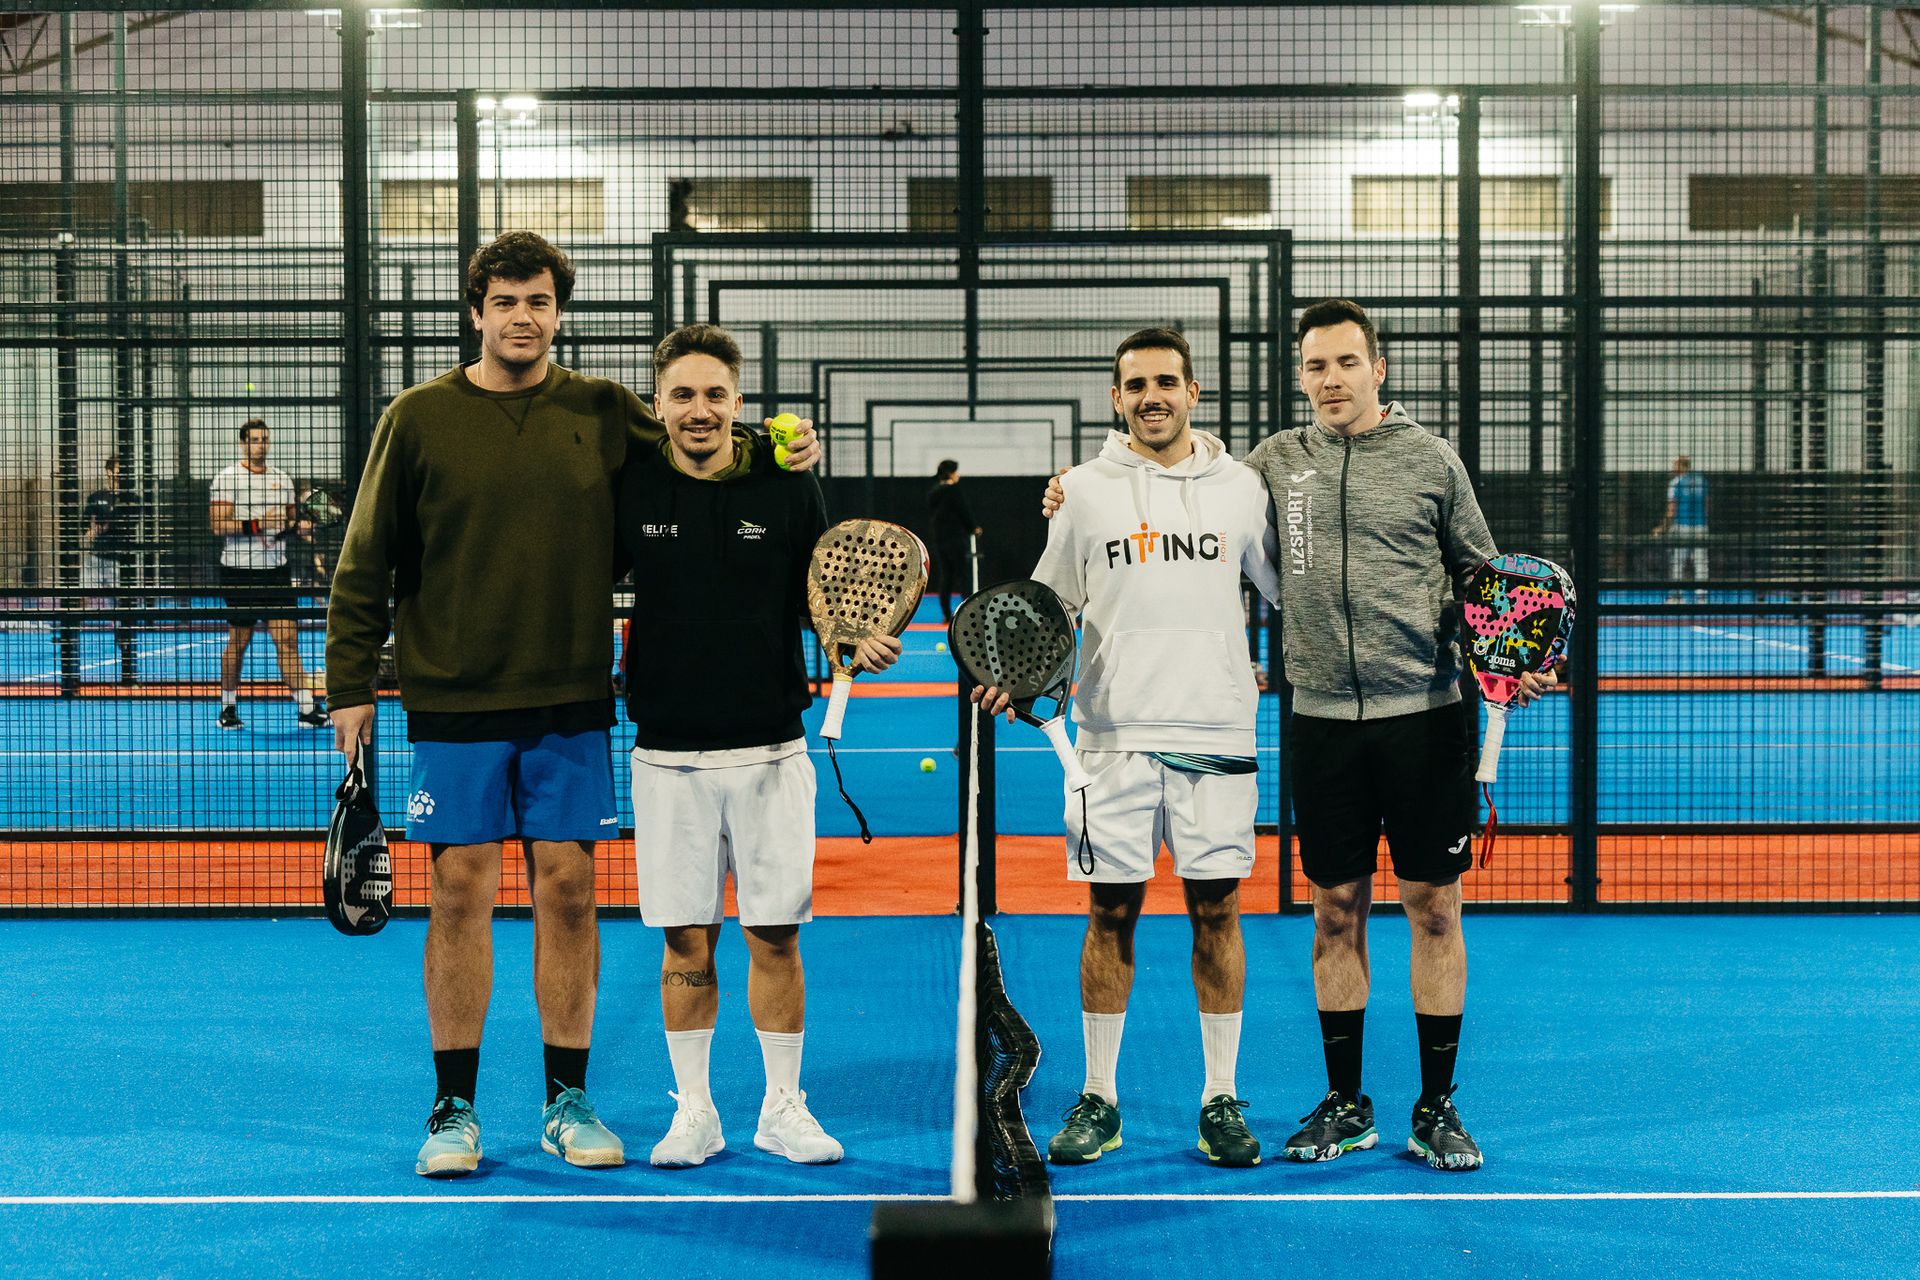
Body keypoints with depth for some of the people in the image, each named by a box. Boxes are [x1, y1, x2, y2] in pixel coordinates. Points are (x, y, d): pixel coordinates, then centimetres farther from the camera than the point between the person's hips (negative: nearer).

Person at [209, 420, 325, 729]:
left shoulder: (282, 479, 13)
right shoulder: (227, 479, -3)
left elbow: (291, 519, 22)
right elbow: (219, 525, -12)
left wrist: (294, 525, 0)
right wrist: (257, 524, -21)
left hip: (276, 569, 4)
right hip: (240, 571, -4)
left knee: (287, 638, -3)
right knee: (239, 641, 4)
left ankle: (306, 708, -8)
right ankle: (228, 708, 18)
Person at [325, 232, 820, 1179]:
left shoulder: (605, 414, 4)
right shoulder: (419, 419, 1)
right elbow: (366, 566, 3)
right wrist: (350, 685, 0)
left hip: (571, 705, 2)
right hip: (454, 704, -1)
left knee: (567, 890, 4)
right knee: (460, 891, 1)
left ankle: (568, 1102, 17)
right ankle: (454, 1109, 13)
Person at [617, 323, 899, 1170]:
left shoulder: (788, 489, 0)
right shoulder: (630, 487, -1)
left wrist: (857, 643, -11)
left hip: (770, 751, 0)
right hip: (668, 756, 0)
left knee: (774, 935, 5)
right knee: (687, 939, 6)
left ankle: (783, 1108, 18)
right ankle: (693, 1110, 19)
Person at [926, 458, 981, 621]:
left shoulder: (932, 492, 10)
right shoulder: (953, 490, -12)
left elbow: (930, 516, 13)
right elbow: (964, 511, -10)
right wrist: (974, 528, 5)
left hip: (939, 539, 7)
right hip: (956, 537, -7)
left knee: (945, 577, 10)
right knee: (964, 575, -3)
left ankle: (946, 614, 10)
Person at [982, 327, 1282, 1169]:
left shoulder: (1239, 487, 7)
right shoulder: (1086, 490, 6)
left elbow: (1288, 594, 14)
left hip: (1216, 732, 0)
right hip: (1115, 731, 0)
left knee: (1216, 910, 3)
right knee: (1110, 912, 3)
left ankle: (1221, 1101, 12)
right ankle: (1097, 1101, 13)